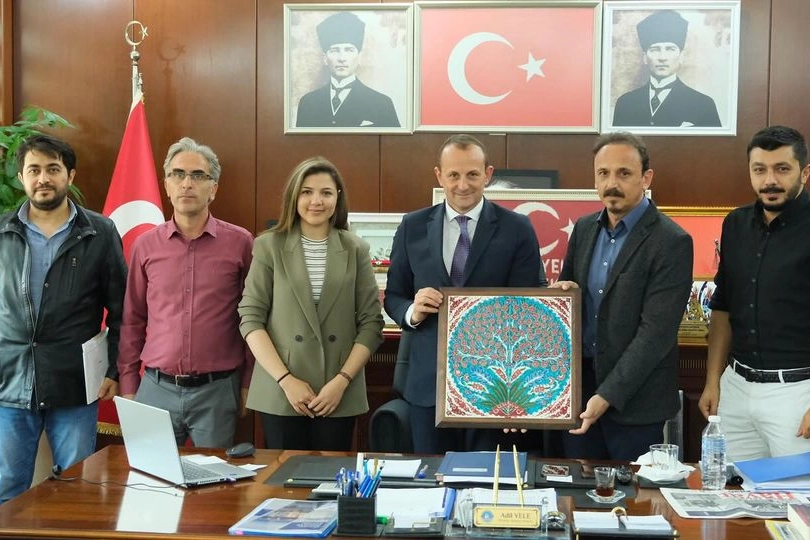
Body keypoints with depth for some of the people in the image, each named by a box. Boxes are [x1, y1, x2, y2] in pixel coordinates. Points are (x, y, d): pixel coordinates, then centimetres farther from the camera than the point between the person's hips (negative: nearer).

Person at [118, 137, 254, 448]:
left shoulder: (240, 243, -1)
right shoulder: (146, 245, 5)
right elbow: (133, 320, 11)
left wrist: (248, 386, 2)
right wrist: (127, 387, 9)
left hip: (217, 391, -1)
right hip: (156, 388, 2)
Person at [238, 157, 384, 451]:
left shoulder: (356, 250, 6)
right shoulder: (269, 246, 2)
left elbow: (371, 323, 3)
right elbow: (251, 319, -1)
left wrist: (342, 380, -8)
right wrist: (285, 379, -10)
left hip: (341, 395, 1)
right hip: (279, 393, -1)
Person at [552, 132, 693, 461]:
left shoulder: (671, 242, -13)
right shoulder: (584, 228, 7)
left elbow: (656, 332, -18)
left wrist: (608, 395, -21)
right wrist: (561, 290, -6)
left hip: (633, 395, -5)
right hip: (578, 384, 6)